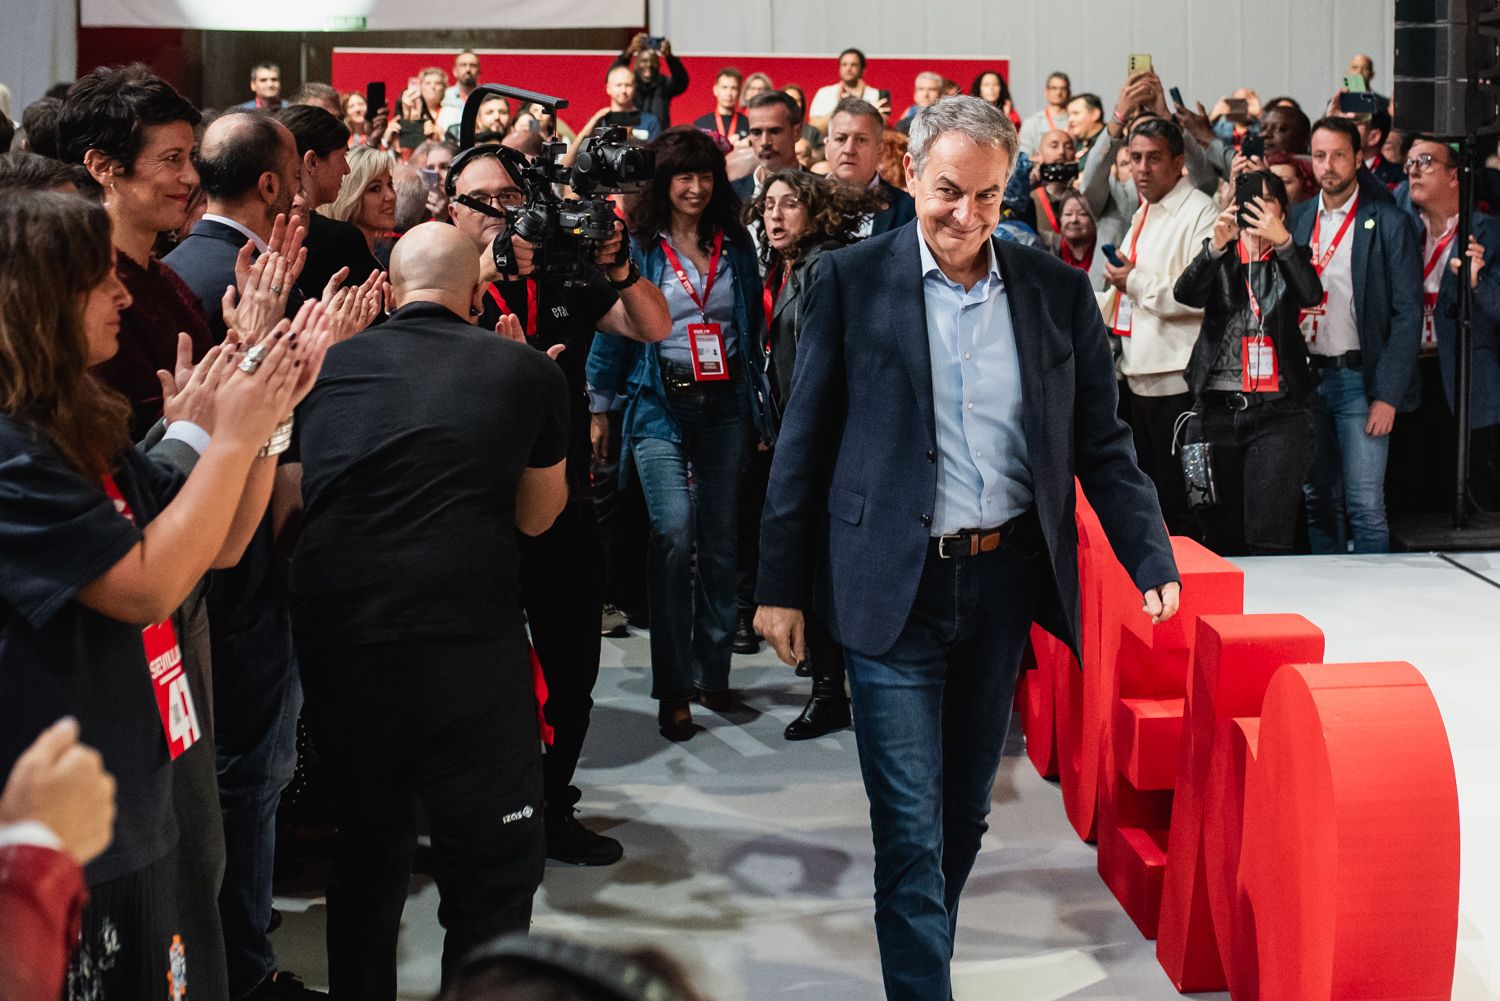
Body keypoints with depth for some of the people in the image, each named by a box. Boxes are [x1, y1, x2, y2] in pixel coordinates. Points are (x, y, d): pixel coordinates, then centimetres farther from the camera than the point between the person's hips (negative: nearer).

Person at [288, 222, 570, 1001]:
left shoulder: (329, 364, 10)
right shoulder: (526, 371, 4)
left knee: (366, 850, 23)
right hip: (466, 638, -4)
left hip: (334, 637, 4)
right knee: (493, 871, 7)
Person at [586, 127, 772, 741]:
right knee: (674, 535, -15)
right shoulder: (638, 249, 2)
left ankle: (713, 671, 17)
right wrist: (601, 406, -5)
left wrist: (760, 408, 9)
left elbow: (754, 327, 13)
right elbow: (614, 329, 2)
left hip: (726, 405, 3)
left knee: (719, 539, 6)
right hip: (661, 406, -3)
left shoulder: (736, 246, 10)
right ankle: (673, 687, -9)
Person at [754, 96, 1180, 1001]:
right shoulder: (852, 281, -3)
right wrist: (782, 583, -2)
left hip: (1005, 580, 3)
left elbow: (1101, 444, 6)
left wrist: (1152, 560, -5)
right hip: (894, 587, -3)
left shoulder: (1056, 291, 3)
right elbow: (805, 442, -1)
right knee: (912, 826, -3)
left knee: (965, 812, 17)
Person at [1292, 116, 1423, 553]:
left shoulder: (1389, 223, -4)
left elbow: (1408, 314, -6)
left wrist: (1387, 396, -12)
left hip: (1360, 381, -4)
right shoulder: (1297, 219, 10)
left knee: (1366, 506, -7)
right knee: (1318, 502, 11)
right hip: (1306, 377, 4)